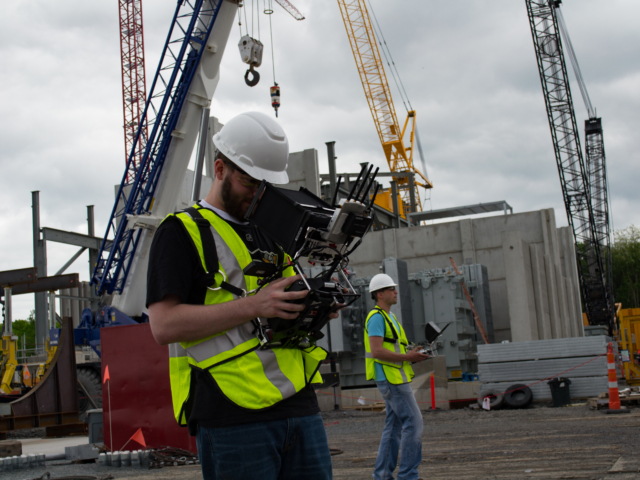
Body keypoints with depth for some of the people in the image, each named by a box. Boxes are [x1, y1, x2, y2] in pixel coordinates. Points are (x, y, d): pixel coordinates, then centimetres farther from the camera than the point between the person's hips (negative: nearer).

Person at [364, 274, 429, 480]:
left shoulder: (387, 316, 20)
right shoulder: (377, 317, -13)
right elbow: (377, 351, -22)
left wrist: (412, 354, 9)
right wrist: (407, 357, -18)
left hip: (394, 378, 11)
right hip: (390, 377, -11)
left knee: (394, 426, 11)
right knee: (413, 422, -11)